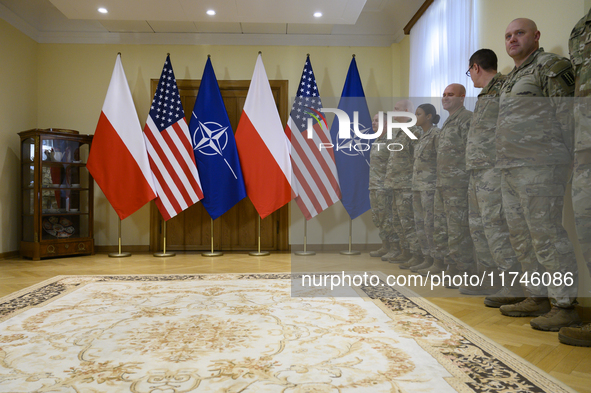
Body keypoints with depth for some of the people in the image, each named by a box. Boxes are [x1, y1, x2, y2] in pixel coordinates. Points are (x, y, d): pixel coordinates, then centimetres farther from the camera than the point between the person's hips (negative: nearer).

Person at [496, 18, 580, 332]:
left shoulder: (551, 66, -1)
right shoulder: (511, 78, 24)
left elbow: (566, 115, -8)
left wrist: (563, 159, -13)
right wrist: (505, 161, 17)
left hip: (538, 166, -9)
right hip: (509, 169, 9)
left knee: (546, 236, -9)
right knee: (521, 237, 11)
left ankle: (564, 306, 1)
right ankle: (536, 298, 21)